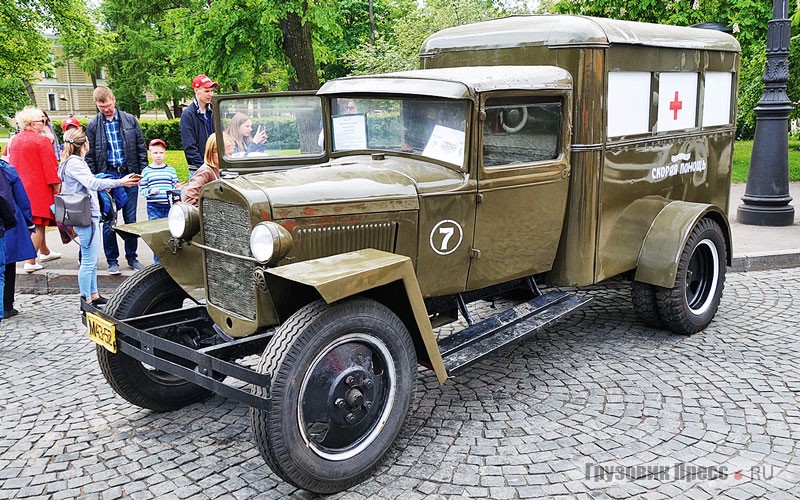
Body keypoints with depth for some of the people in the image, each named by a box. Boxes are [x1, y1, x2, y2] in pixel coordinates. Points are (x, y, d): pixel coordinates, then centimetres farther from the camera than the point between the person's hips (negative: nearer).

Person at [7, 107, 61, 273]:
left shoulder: (15, 140, 8)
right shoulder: (42, 141, -13)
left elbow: (11, 163, 16)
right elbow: (50, 167, -13)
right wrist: (57, 187, -7)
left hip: (21, 188, 8)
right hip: (39, 188, -7)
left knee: (36, 223, 21)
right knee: (38, 224, -3)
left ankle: (44, 252, 35)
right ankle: (30, 262, -4)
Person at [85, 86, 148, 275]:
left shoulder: (130, 120, 4)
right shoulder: (93, 126, 2)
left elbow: (141, 148, 7)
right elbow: (90, 156, 5)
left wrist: (143, 173, 2)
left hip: (129, 174, 1)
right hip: (107, 176, -1)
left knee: (131, 219, 6)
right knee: (108, 221, 2)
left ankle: (132, 257, 18)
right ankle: (112, 260, 12)